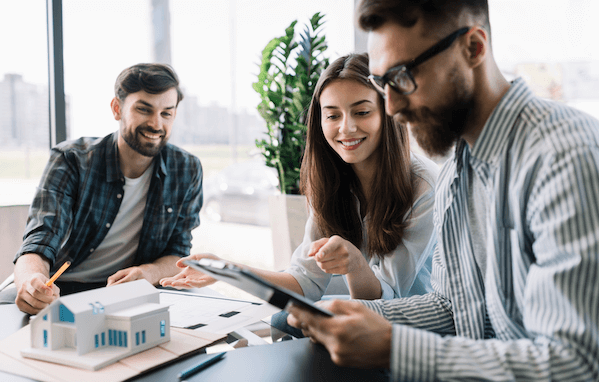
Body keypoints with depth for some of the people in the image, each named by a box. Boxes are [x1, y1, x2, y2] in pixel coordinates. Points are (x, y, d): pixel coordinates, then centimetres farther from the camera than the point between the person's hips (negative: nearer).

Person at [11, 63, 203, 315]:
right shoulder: (71, 160, -9)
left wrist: (148, 273, -20)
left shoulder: (187, 171, -2)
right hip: (59, 291, 0)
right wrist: (31, 281, -43)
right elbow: (39, 242, -18)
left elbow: (177, 253, 4)